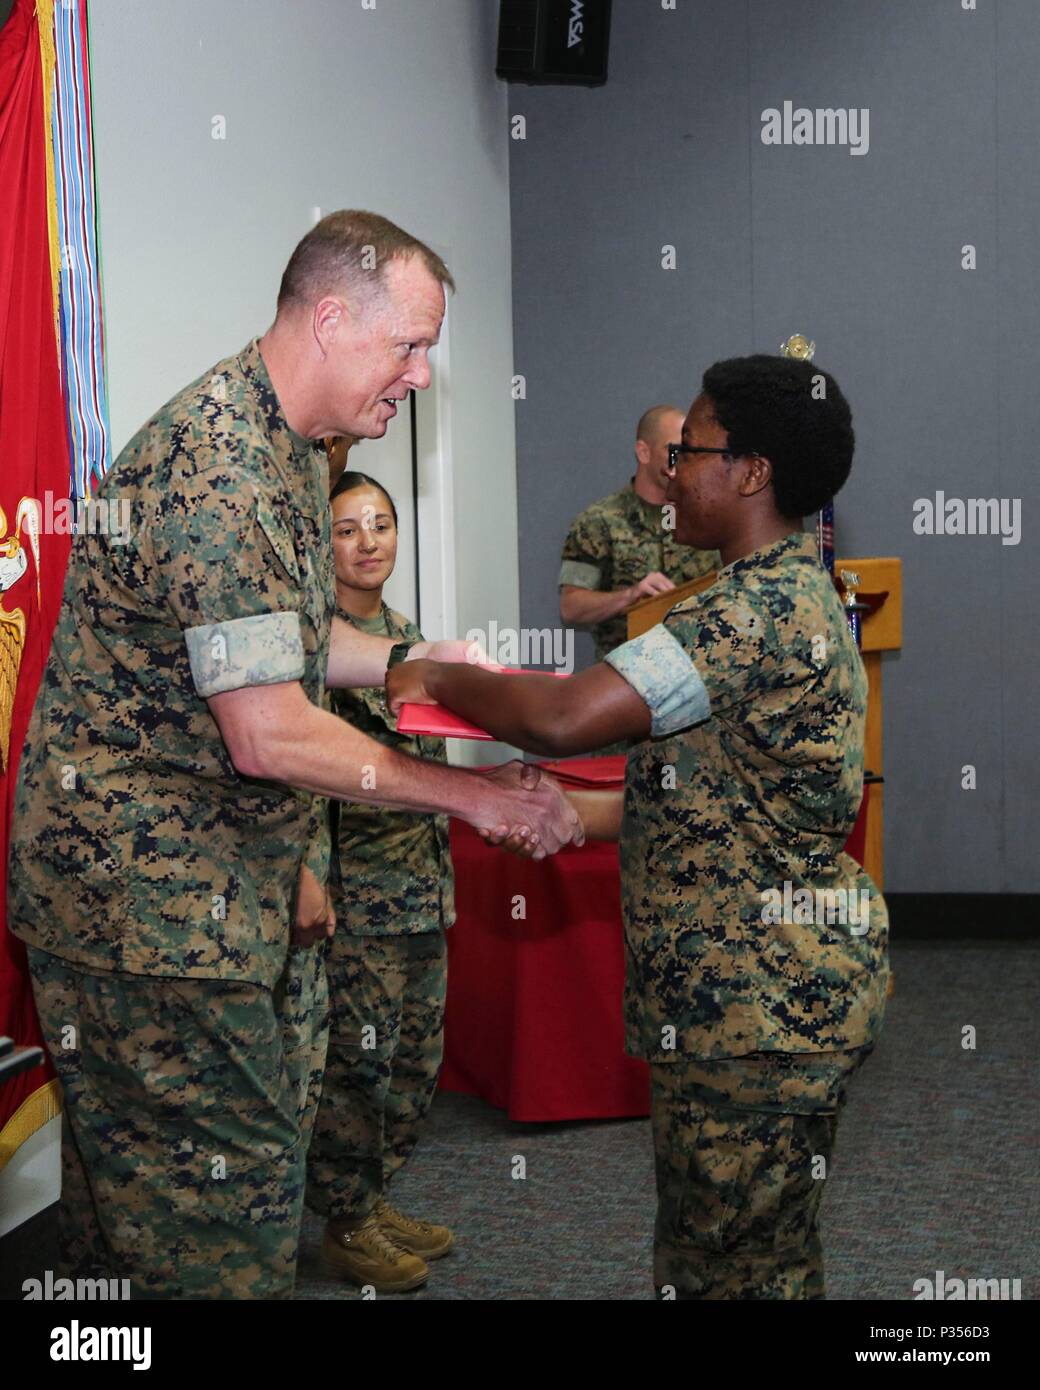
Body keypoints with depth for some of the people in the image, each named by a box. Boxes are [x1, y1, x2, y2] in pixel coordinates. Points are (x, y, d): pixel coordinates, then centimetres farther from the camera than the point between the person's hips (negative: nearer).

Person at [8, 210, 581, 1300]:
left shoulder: (286, 449, 11)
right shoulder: (220, 473, -25)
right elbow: (270, 735, -27)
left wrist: (412, 658, 9)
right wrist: (470, 794, -19)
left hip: (224, 874, 10)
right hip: (146, 890, -10)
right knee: (223, 1181, -3)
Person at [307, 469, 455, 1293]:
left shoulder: (404, 631, 13)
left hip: (421, 878, 8)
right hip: (355, 885, -8)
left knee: (418, 1055, 13)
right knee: (359, 1058, -2)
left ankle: (375, 1200, 28)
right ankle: (347, 1226, 14)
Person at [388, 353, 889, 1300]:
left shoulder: (764, 611, -21)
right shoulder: (798, 596, 15)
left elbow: (563, 718, -29)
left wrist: (440, 678, -11)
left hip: (759, 1005, -11)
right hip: (775, 991, 11)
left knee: (730, 1267, 0)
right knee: (765, 1256, 19)